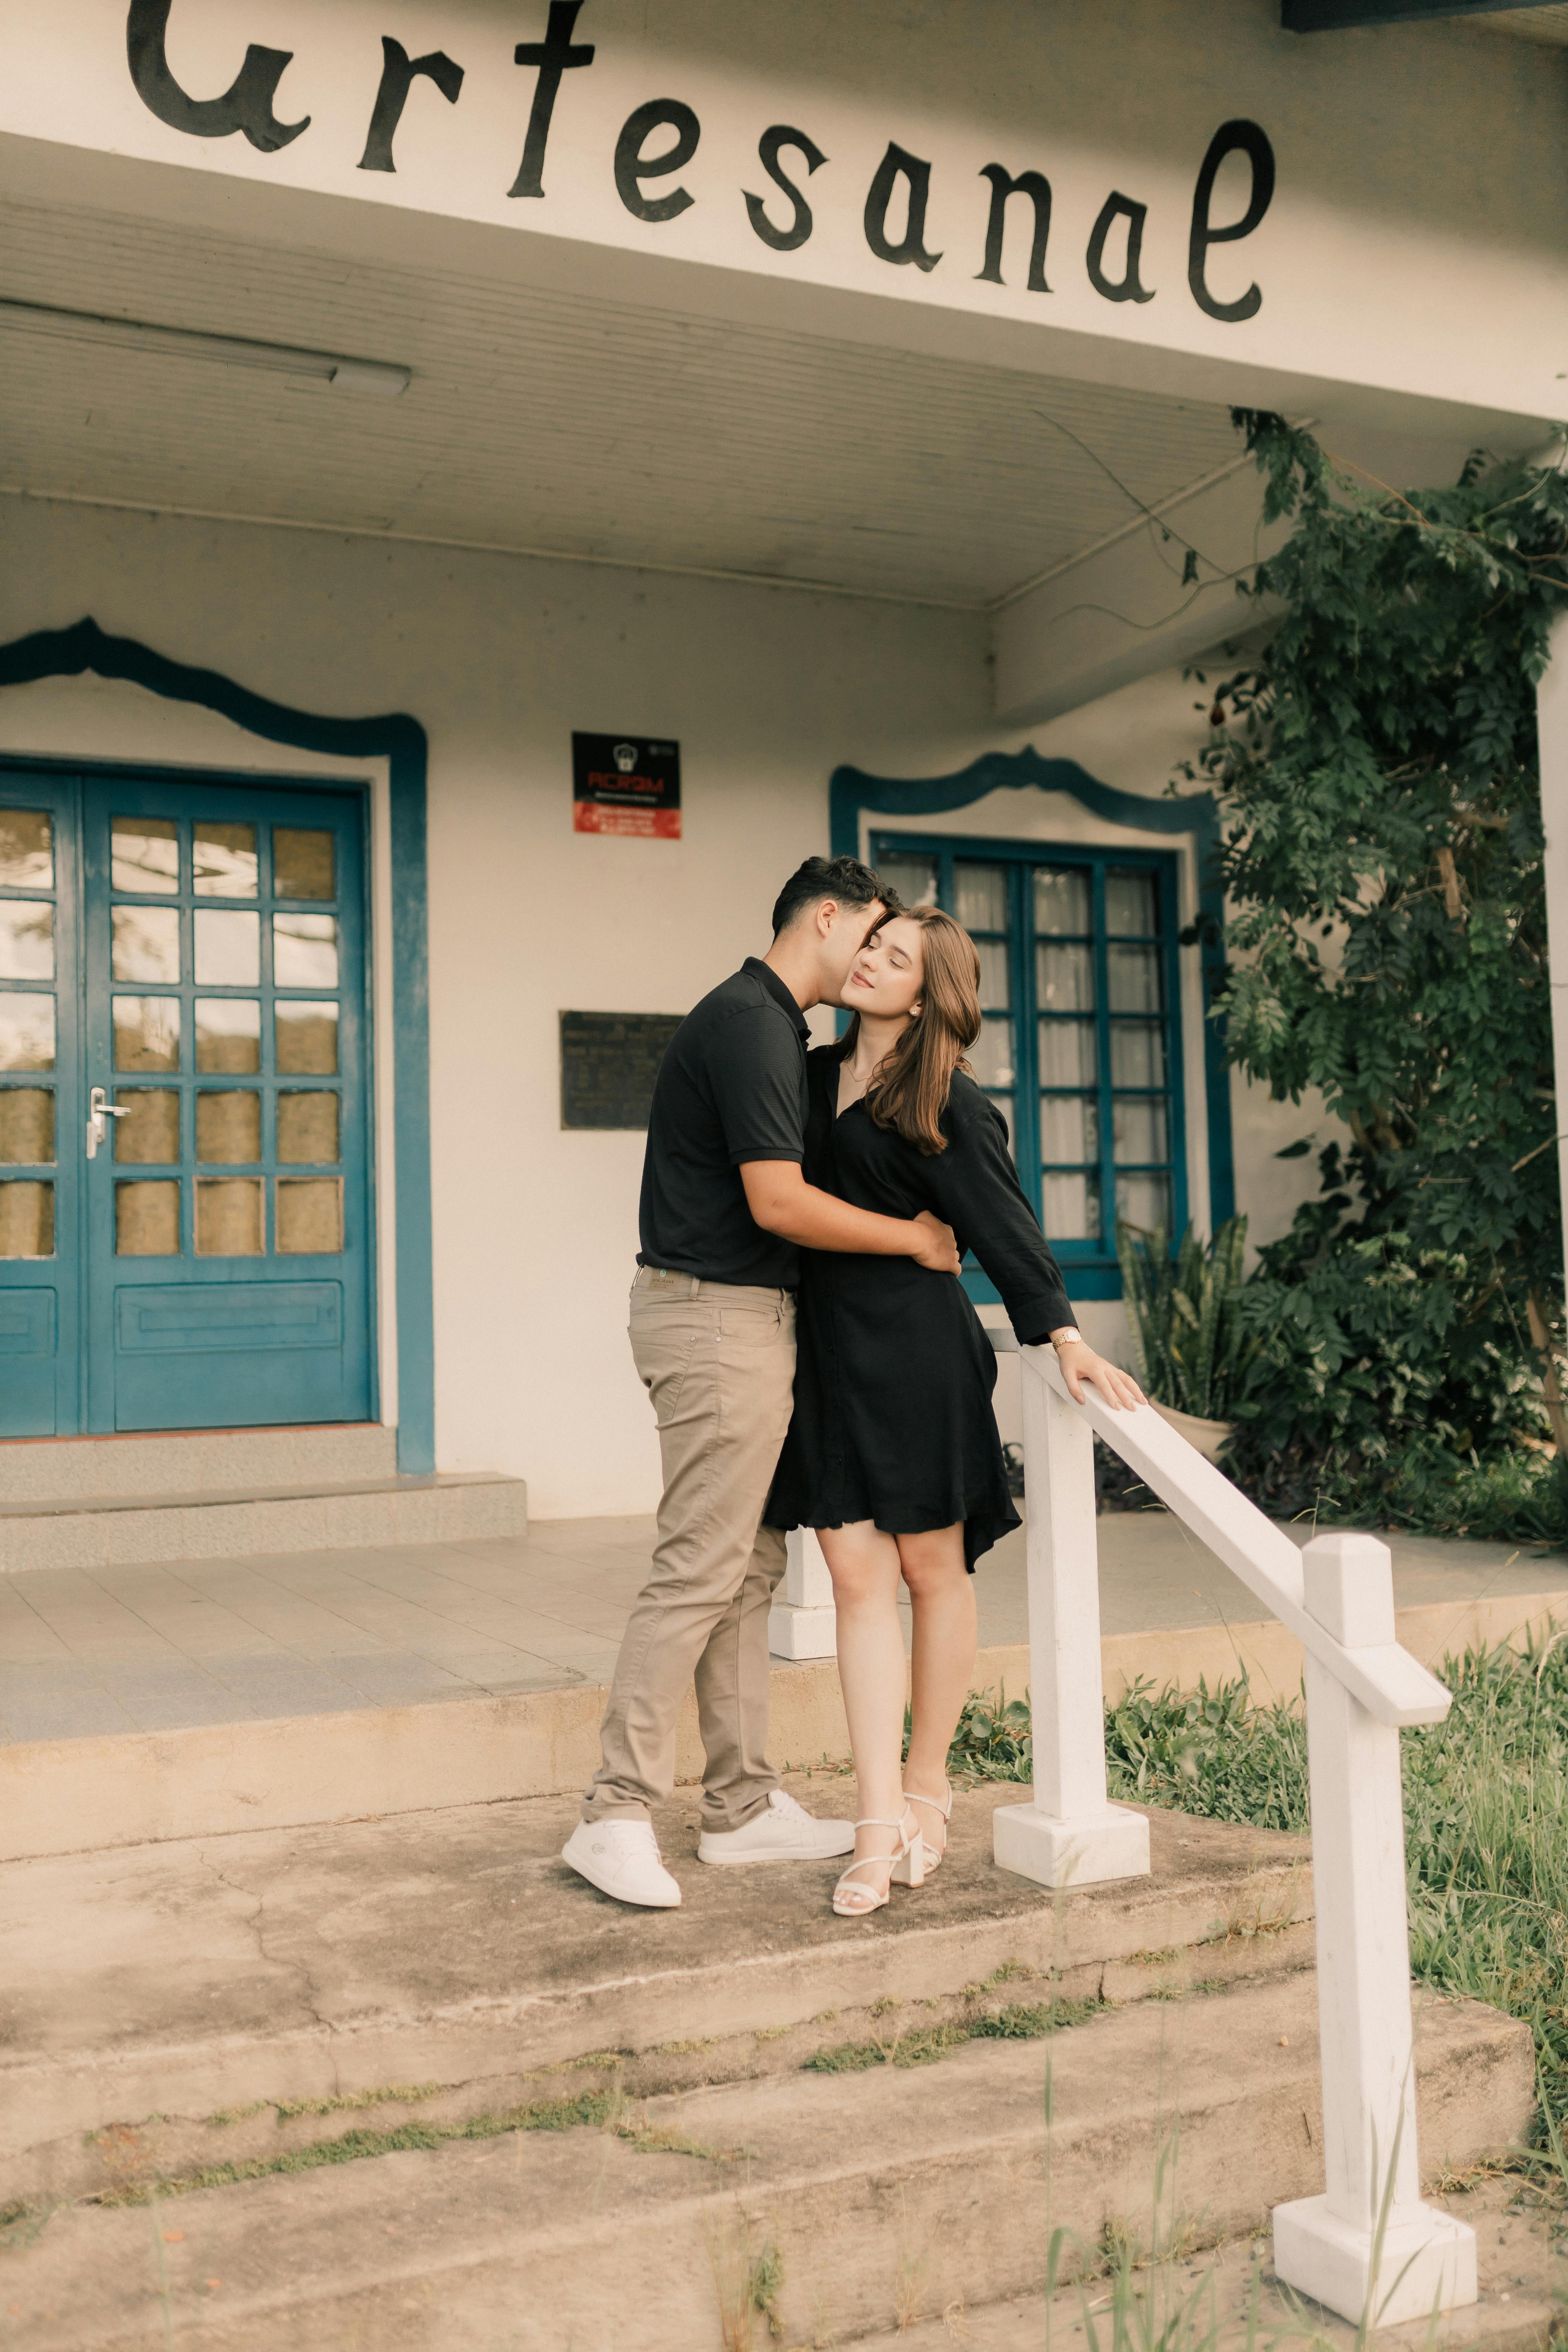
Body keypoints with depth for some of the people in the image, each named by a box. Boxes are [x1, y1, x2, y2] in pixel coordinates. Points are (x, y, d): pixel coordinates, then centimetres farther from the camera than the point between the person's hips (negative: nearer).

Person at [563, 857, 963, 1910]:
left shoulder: (769, 1026, 18)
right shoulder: (749, 1023, -15)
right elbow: (779, 1203, -21)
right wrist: (914, 1236, -9)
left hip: (743, 1317, 11)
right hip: (718, 1316, -11)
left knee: (750, 1567, 12)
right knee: (700, 1568, -9)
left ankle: (745, 1805, 19)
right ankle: (617, 1817, -3)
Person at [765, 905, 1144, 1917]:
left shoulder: (945, 1104, -5)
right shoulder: (815, 1074, 12)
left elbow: (1003, 1223, -9)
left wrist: (1065, 1335, -18)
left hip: (917, 1352, -5)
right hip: (829, 1350, 5)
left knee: (933, 1570, 7)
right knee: (858, 1578, 0)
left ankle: (928, 1787, 23)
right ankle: (881, 1823, 1)